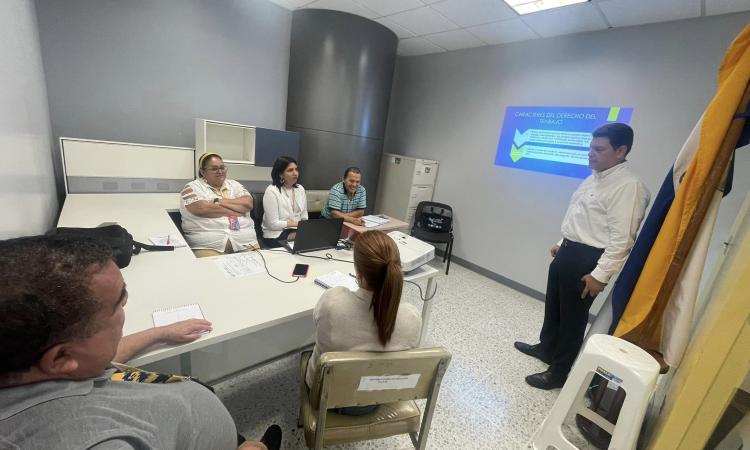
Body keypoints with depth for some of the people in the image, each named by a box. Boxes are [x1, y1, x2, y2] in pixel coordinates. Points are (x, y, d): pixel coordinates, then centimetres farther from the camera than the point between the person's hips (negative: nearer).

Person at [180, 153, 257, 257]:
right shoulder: (192, 187, 8)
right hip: (207, 245, -2)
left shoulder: (235, 185, 18)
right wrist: (237, 211, -5)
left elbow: (248, 204, 2)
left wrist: (218, 201, -5)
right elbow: (201, 209, -11)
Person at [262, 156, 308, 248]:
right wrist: (297, 223, -8)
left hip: (297, 230, 7)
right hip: (276, 235, -7)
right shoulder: (271, 191, -12)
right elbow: (274, 224, -15)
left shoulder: (300, 189, 8)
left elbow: (304, 217, 11)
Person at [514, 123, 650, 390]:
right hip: (569, 251, 9)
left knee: (573, 316, 6)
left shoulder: (628, 186, -19)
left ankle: (559, 373, 24)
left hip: (587, 259, -9)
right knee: (553, 306, 22)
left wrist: (600, 275, -23)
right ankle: (546, 348, 45)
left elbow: (622, 238, -23)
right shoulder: (594, 178, 11)